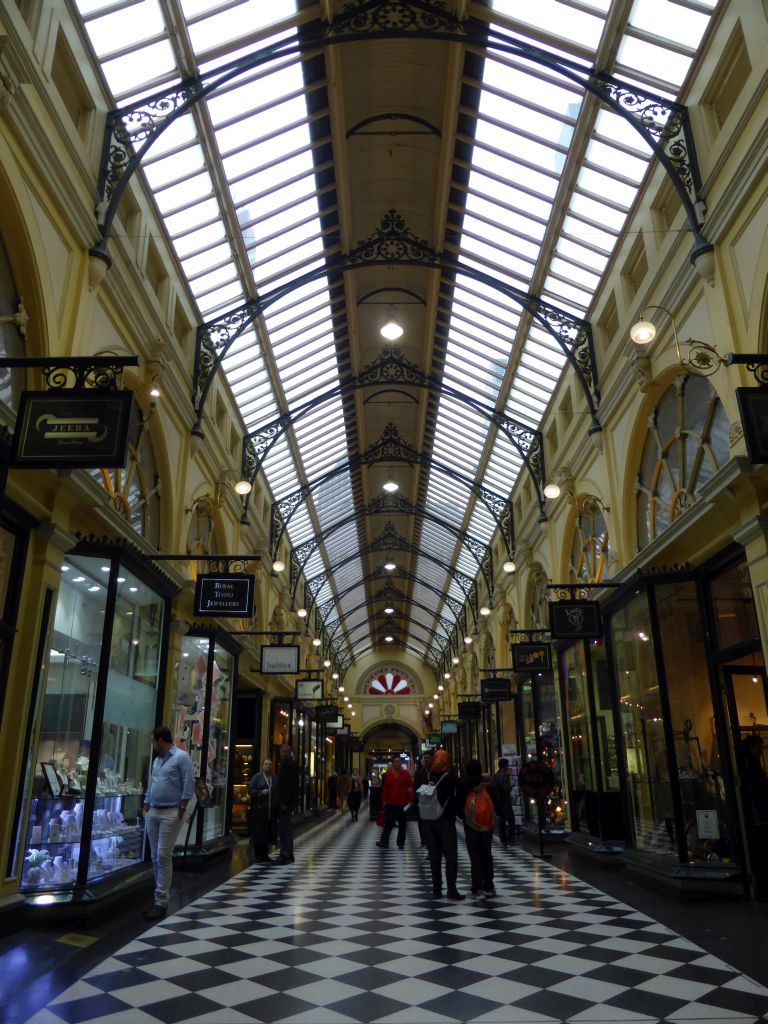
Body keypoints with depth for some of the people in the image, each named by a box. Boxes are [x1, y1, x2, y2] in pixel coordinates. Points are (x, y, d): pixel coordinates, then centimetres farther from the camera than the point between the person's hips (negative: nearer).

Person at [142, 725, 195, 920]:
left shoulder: (181, 757, -9)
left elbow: (189, 785, -12)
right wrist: (146, 807, 14)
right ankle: (160, 898, 18)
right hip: (153, 813, 8)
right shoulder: (157, 760, 16)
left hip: (170, 813, -8)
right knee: (155, 858, 10)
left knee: (163, 857, -9)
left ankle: (161, 903, -3)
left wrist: (181, 809, -14)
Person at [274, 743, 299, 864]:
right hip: (281, 802, 9)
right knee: (282, 828, 10)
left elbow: (291, 785, -17)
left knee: (286, 828, -8)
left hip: (287, 803, -9)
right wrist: (278, 800, 13)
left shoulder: (292, 765, -9)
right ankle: (286, 854, 16)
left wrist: (285, 801, -20)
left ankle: (286, 855, -5)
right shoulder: (282, 765, 19)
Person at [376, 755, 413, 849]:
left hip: (403, 803, -1)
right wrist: (384, 800, 4)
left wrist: (410, 800, -6)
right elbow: (385, 788, 5)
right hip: (390, 803, 1)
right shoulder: (388, 774, 3)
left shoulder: (406, 774, -3)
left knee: (402, 824, 7)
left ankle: (401, 843, 14)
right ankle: (384, 842, 13)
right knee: (388, 823, 5)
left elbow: (411, 787, -2)